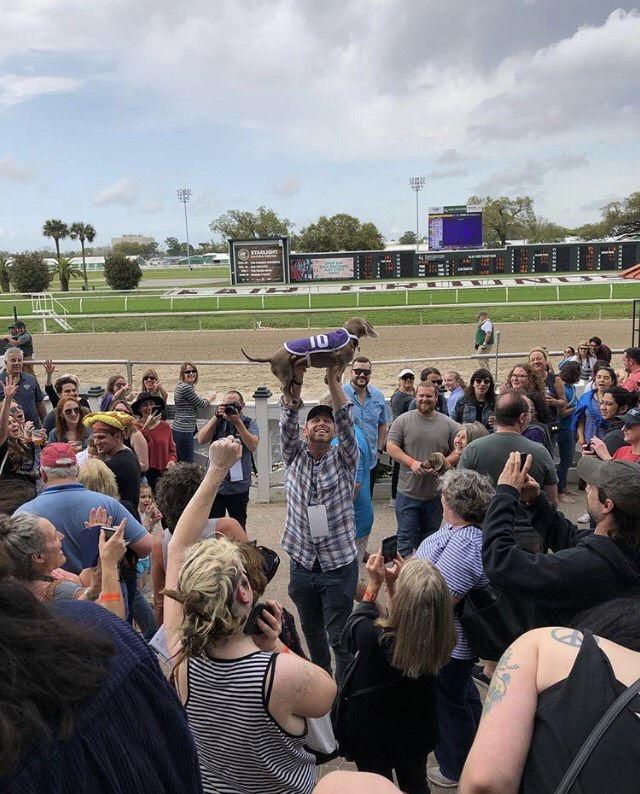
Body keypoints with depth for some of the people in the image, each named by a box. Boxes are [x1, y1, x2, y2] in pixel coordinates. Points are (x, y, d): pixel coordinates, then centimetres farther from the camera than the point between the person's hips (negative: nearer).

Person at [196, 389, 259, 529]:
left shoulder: (249, 423, -1)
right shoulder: (217, 422, 4)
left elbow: (253, 446, -18)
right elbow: (201, 440, -10)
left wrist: (237, 422, -23)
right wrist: (216, 417, -18)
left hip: (239, 485, -1)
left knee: (239, 528, 13)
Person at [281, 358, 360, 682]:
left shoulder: (343, 459, -4)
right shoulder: (294, 456, 1)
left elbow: (346, 422, -19)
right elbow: (287, 421, -14)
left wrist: (333, 379, -29)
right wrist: (295, 381, -29)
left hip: (339, 564, -3)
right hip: (301, 562, 3)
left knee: (340, 637, 2)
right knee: (311, 631, 21)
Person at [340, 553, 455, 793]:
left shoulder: (376, 638, -40)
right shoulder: (440, 640, -27)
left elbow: (351, 628, -14)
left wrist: (374, 585, -11)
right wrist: (392, 585, -10)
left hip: (371, 738, -3)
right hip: (417, 735, 3)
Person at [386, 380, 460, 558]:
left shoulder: (449, 425, 2)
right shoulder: (403, 420, -1)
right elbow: (391, 446, -5)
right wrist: (411, 462, -18)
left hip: (436, 494, 2)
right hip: (408, 491, -2)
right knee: (406, 538, 4)